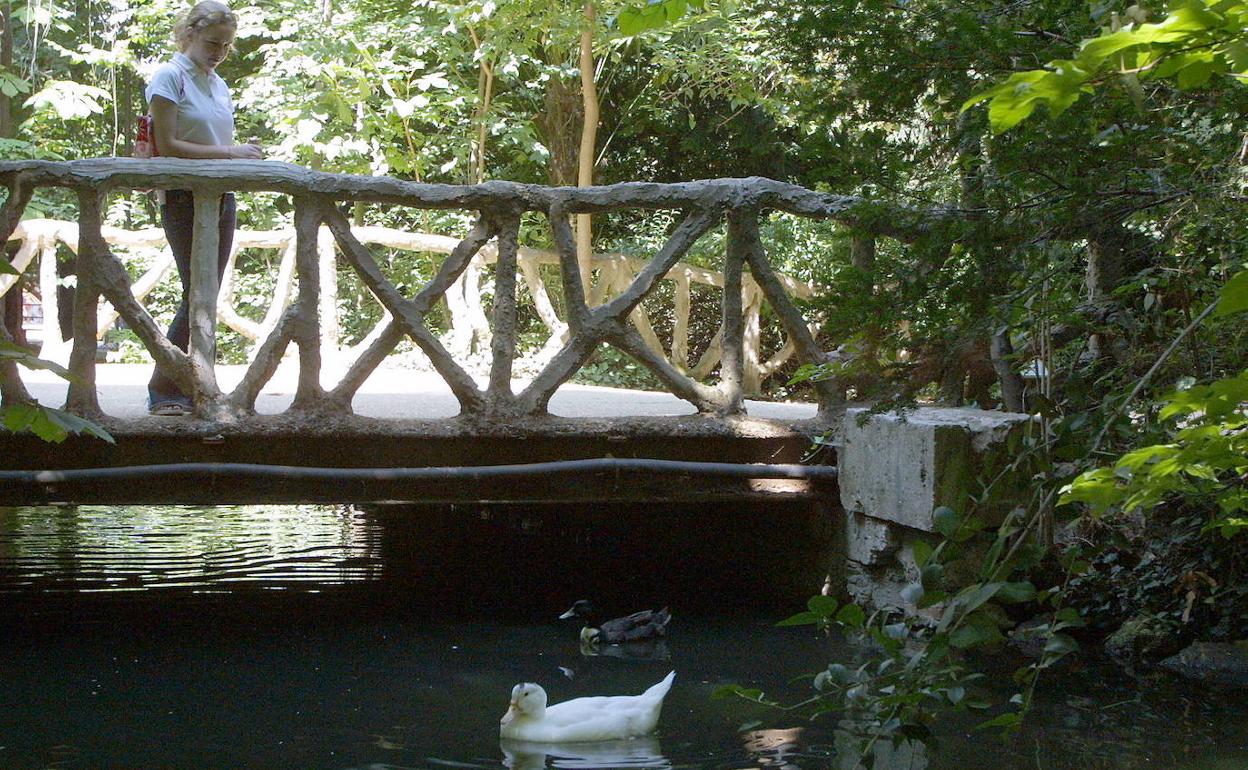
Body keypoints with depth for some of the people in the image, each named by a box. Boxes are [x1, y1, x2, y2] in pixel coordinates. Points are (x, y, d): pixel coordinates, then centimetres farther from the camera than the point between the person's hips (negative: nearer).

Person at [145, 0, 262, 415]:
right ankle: (163, 392, -4)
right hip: (184, 199, -7)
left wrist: (245, 153, -2)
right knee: (198, 295, -11)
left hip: (221, 197, 7)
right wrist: (229, 153, -17)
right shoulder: (170, 78, -7)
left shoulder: (219, 85, 16)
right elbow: (167, 146, -14)